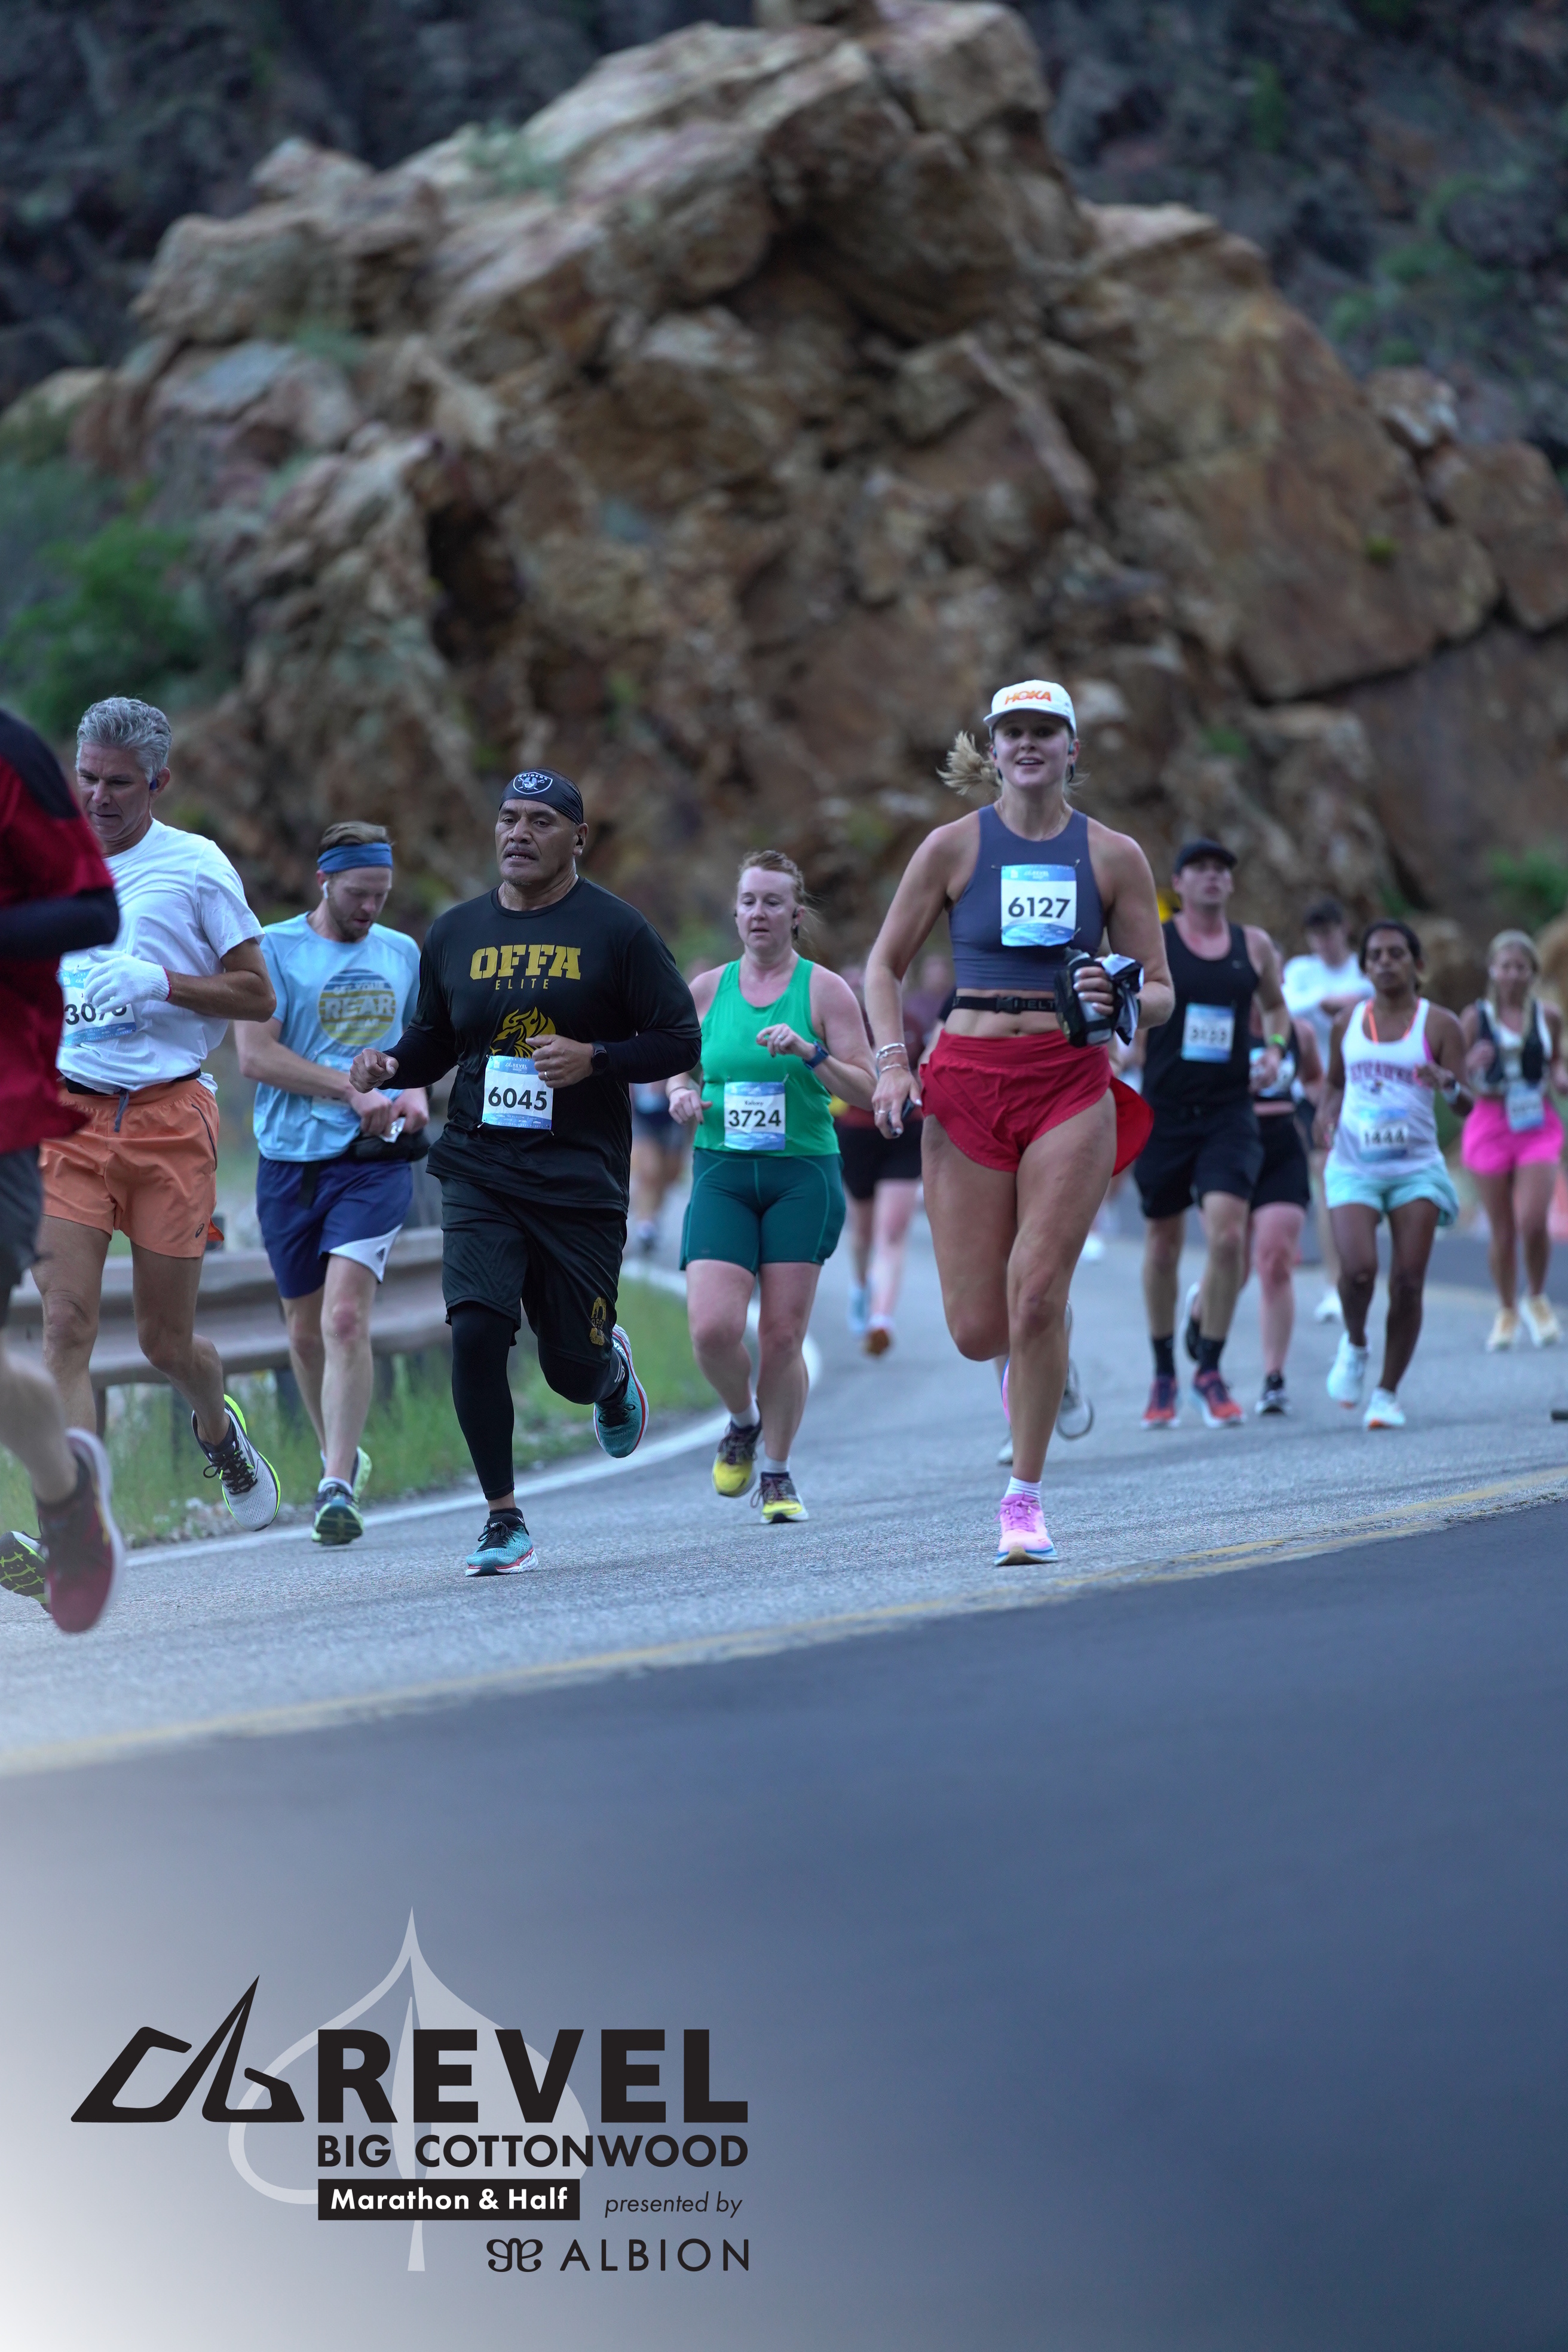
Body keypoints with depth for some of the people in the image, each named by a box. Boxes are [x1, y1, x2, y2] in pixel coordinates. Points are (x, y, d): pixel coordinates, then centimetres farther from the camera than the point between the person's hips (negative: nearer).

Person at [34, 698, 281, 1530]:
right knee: (66, 1325, -13)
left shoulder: (196, 867, -1)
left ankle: (218, 1429, 40)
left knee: (166, 1342, 5)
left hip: (169, 1116, -2)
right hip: (67, 1116, 2)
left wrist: (159, 982, -15)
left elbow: (257, 996, -1)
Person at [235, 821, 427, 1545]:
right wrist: (352, 1094, -16)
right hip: (291, 1161, 0)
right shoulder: (274, 950, -2)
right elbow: (255, 1054, -12)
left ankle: (338, 1486, -18)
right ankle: (342, 1455, 33)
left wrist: (415, 1093, 2)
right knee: (306, 1330, 10)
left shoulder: (402, 954, 11)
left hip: (376, 1161, 0)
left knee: (346, 1317, -16)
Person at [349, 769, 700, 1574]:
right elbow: (432, 1043, 20)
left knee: (573, 1371, 3)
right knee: (474, 1330, -18)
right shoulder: (455, 934, 8)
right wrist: (388, 1066, -2)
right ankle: (504, 1520, -5)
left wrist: (593, 1059, -17)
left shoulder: (616, 930, -1)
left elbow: (680, 1039, -1)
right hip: (479, 1174, 2)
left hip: (582, 1180, -2)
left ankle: (613, 1369, 43)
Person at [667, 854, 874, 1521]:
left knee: (782, 1336, -3)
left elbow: (865, 1087, -2)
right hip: (722, 1173, 2)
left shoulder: (823, 989, 1)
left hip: (803, 1174, -2)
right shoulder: (707, 990, 9)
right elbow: (685, 1069, 22)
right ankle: (743, 1422, 17)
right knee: (713, 1328, -15)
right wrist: (682, 1096, -1)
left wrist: (811, 1053, -18)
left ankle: (777, 1475, 15)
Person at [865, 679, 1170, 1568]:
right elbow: (885, 967, 12)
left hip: (1071, 1086, -1)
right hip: (967, 1085, 1)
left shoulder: (1113, 856, 6)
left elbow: (1160, 991, 9)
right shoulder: (954, 847, 5)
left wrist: (1118, 1002, -13)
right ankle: (1033, 1360, 35)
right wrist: (892, 1062, -3)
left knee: (1037, 1295, -15)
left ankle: (1026, 1496, -2)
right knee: (977, 1329, -3)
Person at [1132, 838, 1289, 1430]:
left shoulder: (1254, 946, 7)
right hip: (1163, 1111, -1)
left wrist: (1273, 1053, 7)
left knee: (1228, 1237, -15)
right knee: (1162, 1244, 8)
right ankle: (1164, 1375, 25)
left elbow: (1275, 1007, 24)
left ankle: (1209, 1369, 1)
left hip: (1230, 1113, 1)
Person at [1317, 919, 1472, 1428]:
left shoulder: (1439, 1025, 0)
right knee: (1358, 1268, -20)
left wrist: (1448, 1084, -27)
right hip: (1354, 1167, 1)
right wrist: (1326, 1114, 2)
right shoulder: (1348, 1024, 8)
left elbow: (1467, 1106, -4)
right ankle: (1354, 1344, 12)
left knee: (1408, 1281, -8)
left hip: (1416, 1168, -1)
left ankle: (1388, 1392, 7)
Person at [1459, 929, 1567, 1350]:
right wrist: (1473, 1063, -19)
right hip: (1491, 1122, 0)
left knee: (1533, 1222, -13)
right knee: (1502, 1229, 4)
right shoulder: (1475, 1018, -1)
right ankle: (1507, 1311, 21)